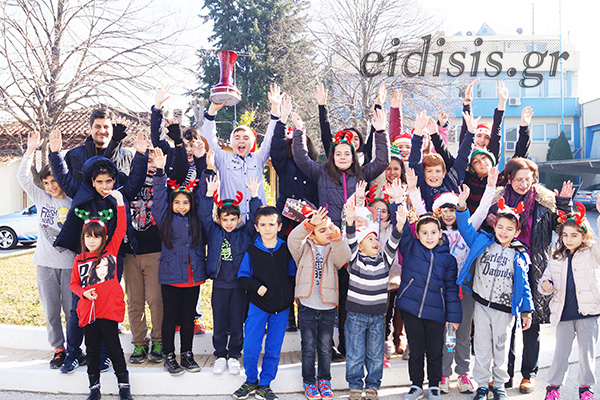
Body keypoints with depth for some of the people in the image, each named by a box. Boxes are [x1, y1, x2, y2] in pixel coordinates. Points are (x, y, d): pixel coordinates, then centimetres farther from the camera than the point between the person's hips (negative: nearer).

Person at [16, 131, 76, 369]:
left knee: (72, 311, 1)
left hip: (70, 263, -2)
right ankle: (58, 350, 17)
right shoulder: (41, 198, 9)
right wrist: (31, 150, 1)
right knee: (51, 312, 6)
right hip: (45, 264, 2)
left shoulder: (74, 202, 2)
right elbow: (22, 177, 6)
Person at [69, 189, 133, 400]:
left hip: (109, 310, -3)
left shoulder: (110, 251, 2)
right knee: (92, 349, 10)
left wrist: (119, 202, -11)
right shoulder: (79, 260, 8)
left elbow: (121, 228, -5)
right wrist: (84, 292, -8)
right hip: (88, 310, 3)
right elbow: (74, 283, 13)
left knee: (113, 347, 0)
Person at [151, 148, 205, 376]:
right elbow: (159, 198, -4)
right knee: (170, 317, 5)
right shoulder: (166, 219, 2)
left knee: (188, 316, 12)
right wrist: (160, 171, -13)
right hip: (170, 276, -2)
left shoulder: (196, 220, 7)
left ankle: (187, 354, 24)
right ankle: (169, 357, 15)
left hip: (193, 276, 3)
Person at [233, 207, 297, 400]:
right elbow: (243, 276, 2)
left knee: (273, 350, 7)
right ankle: (251, 381, 21)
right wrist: (257, 286, -14)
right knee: (250, 348, -3)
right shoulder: (252, 252, -2)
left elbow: (293, 275, 9)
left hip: (281, 307, 1)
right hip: (258, 306, -1)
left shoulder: (286, 250, 0)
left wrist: (289, 293, -4)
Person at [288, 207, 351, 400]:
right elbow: (293, 240, -17)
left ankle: (324, 380, 28)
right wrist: (309, 224, -32)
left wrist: (337, 236, -32)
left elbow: (344, 257, -16)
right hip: (307, 306, -1)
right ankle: (309, 382, 21)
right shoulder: (304, 248, 4)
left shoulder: (335, 249, 6)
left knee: (325, 347, 11)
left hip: (328, 307, 1)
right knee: (308, 347, 6)